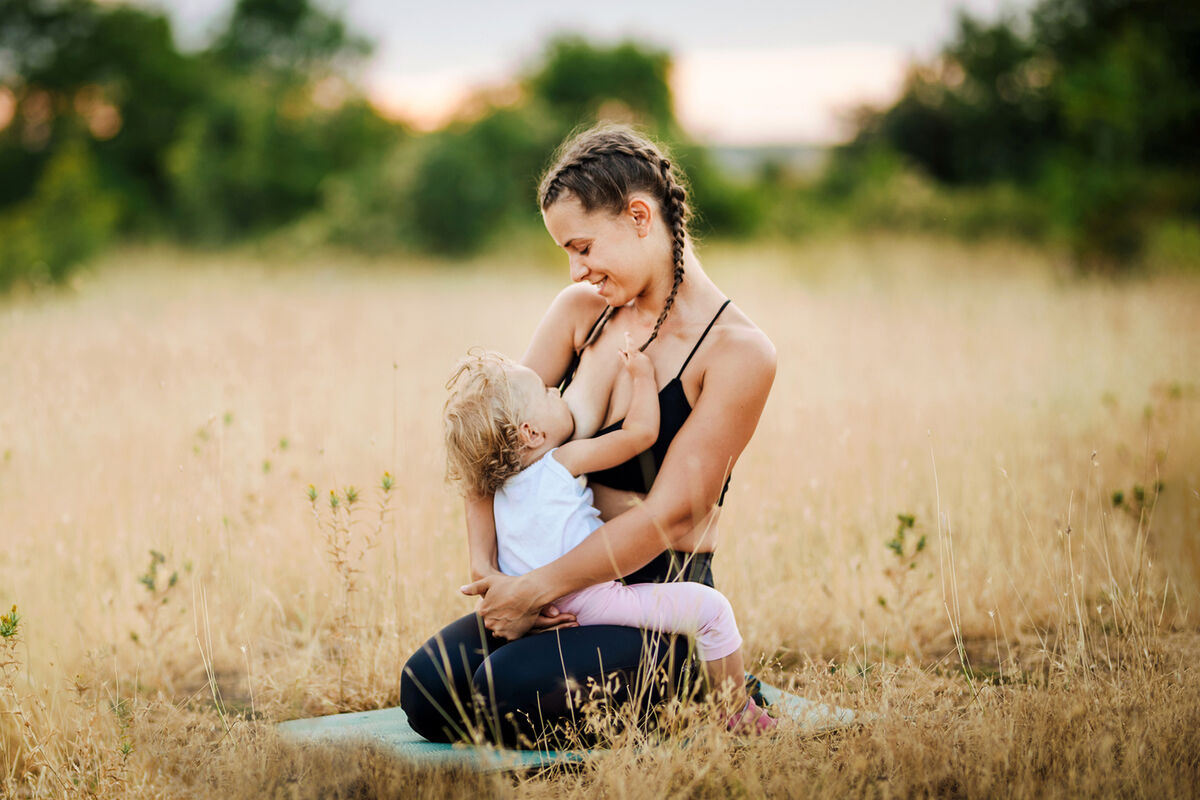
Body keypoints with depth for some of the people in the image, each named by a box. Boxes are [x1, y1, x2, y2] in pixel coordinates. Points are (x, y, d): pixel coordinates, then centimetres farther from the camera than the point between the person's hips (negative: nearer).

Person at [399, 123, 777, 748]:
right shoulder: (581, 311, 6)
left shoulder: (738, 352, -13)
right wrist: (491, 575, -10)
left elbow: (669, 512, -17)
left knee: (510, 694, -28)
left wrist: (535, 588, -19)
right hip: (575, 589, 6)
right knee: (427, 690, -16)